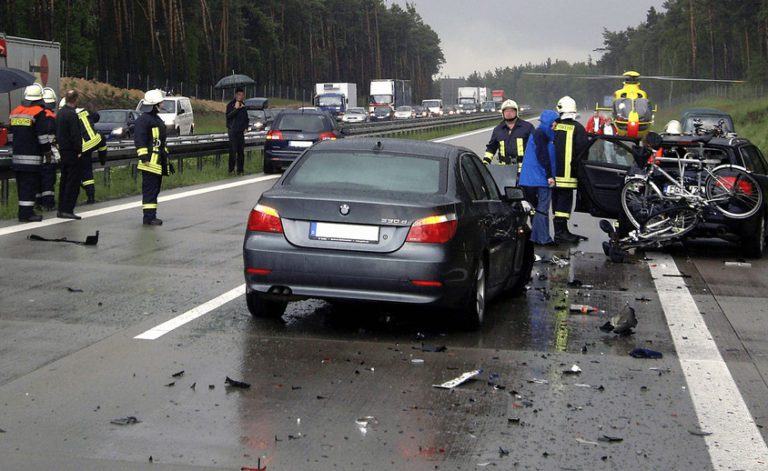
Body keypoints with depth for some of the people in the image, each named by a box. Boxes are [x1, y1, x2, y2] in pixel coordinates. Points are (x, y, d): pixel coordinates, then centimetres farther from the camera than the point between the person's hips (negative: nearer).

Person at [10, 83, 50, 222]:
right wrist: (47, 152, -2)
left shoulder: (15, 112, 14)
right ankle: (27, 213, -9)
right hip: (32, 156, -7)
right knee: (30, 184, -6)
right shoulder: (39, 112, -10)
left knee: (22, 184, 12)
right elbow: (43, 136, -12)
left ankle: (24, 212, 16)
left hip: (17, 154, 7)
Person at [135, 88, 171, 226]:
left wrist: (166, 160, 29)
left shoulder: (157, 119, 22)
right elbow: (139, 140, -17)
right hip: (150, 161, -10)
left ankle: (151, 216, 18)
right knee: (150, 188, -10)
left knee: (155, 188, 12)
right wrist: (144, 156, -23)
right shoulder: (143, 119, -11)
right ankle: (149, 217, -10)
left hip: (159, 161, 10)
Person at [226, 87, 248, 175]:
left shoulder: (243, 106, 15)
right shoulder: (230, 105, -2)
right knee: (233, 151, -10)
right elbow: (228, 116, -13)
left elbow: (246, 118, 23)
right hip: (233, 131, -5)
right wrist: (236, 109, -21)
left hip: (241, 131, 5)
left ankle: (240, 170, 8)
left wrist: (245, 127, 11)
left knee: (241, 151, 4)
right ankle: (231, 169, -6)